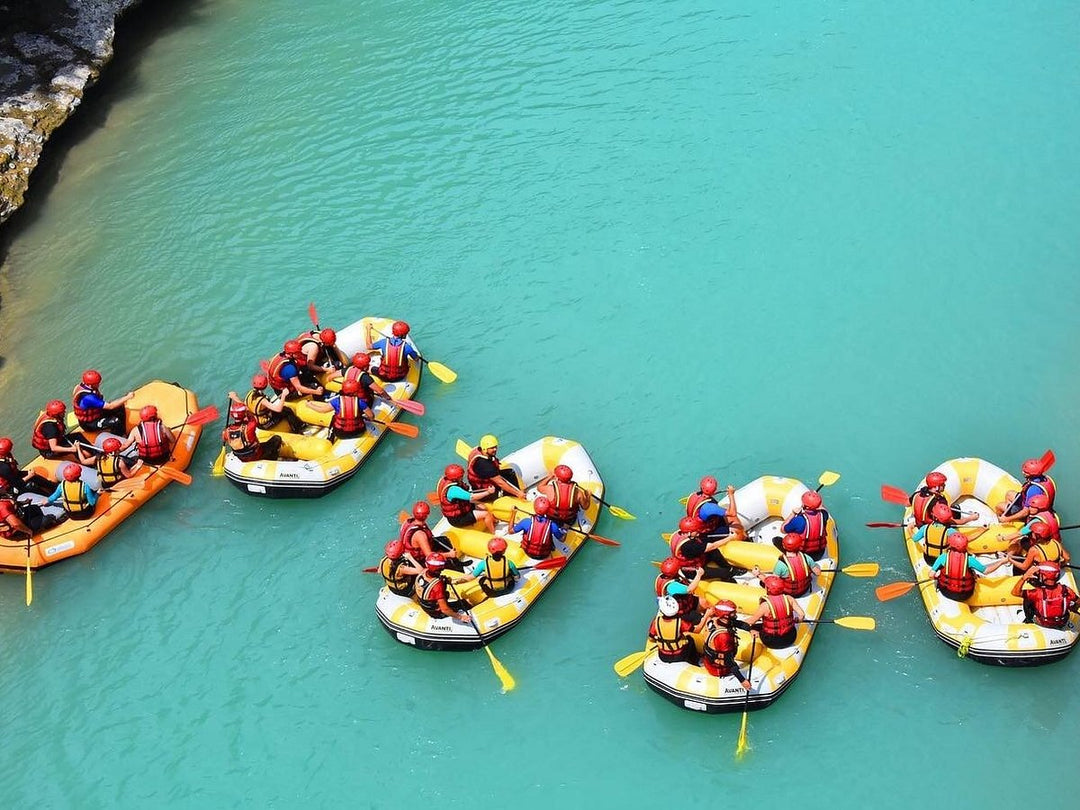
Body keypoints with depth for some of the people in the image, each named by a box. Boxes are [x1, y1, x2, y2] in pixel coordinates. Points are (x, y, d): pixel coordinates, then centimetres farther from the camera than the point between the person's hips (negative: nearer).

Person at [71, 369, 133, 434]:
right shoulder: (88, 397, -35)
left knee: (120, 407, 4)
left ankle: (122, 433, 15)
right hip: (89, 423, -9)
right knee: (116, 422, -25)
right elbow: (110, 406, -30)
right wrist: (127, 397, -26)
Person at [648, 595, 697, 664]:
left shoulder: (657, 621, -20)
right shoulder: (679, 622, -25)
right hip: (680, 656, -1)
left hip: (663, 658, 1)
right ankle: (694, 663, 39)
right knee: (689, 640, 27)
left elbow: (651, 638, -5)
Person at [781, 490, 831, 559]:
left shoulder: (799, 520, -29)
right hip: (819, 555, 5)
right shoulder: (823, 514, -14)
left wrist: (793, 514, -6)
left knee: (776, 540, 10)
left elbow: (783, 530, -10)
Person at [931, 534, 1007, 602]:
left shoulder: (943, 557, -19)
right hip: (964, 596, 0)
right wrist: (1002, 562, 6)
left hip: (946, 593, 0)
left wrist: (936, 577, 6)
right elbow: (986, 571, -5)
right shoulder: (969, 559, -18)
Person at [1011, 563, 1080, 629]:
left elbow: (1015, 592, -28)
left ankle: (1029, 619, 25)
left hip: (1043, 624, -2)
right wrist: (1073, 609, 14)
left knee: (1027, 599, 11)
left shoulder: (1038, 592, -31)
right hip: (1062, 624, 2)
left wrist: (1024, 577, -32)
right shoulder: (1065, 590, -23)